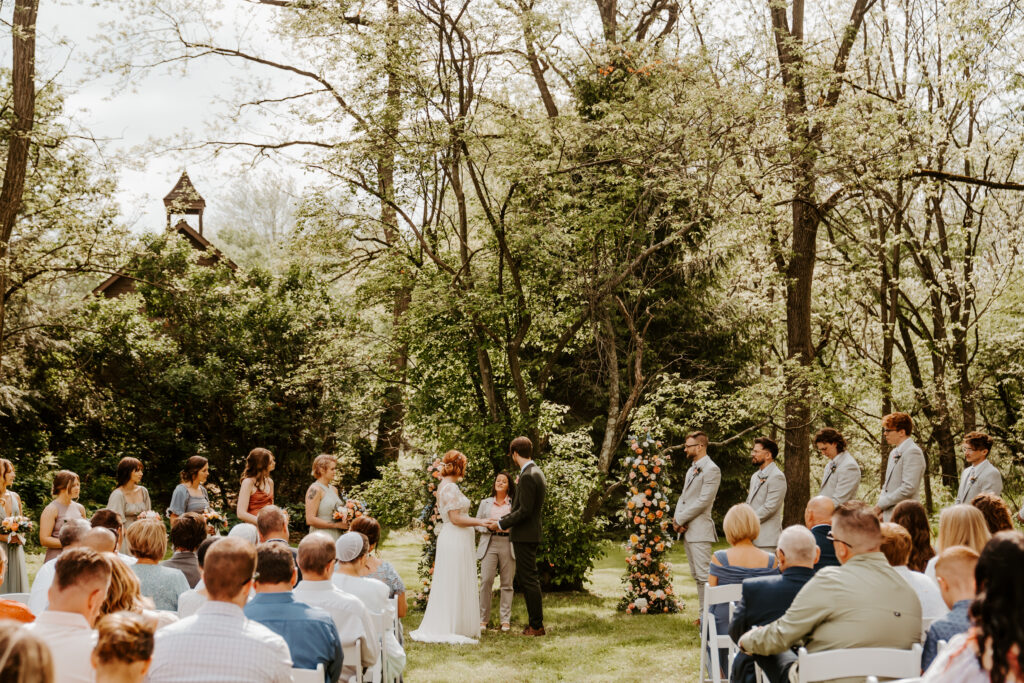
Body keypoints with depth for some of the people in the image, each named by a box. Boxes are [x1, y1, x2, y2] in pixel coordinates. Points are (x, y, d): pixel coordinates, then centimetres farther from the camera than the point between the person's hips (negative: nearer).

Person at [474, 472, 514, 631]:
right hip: (489, 544, 1)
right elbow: (477, 524, 15)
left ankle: (505, 620, 5)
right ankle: (483, 619, -4)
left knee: (507, 583, 0)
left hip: (508, 544, -1)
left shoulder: (514, 503, 11)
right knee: (486, 580, -10)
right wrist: (488, 526, -6)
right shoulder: (485, 503, 17)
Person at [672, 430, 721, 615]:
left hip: (699, 530, -10)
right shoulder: (692, 469, 19)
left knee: (704, 575, -11)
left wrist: (680, 519, -14)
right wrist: (677, 519, 0)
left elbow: (703, 501, -17)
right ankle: (704, 614, 18)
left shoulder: (711, 470, -11)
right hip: (687, 530, 10)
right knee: (696, 575, 12)